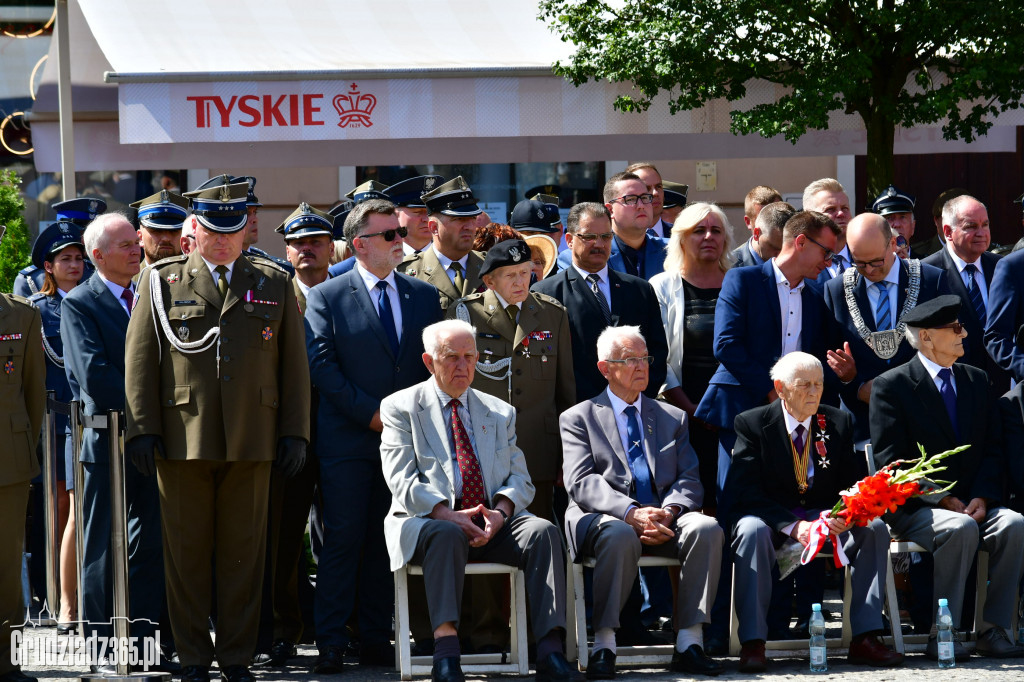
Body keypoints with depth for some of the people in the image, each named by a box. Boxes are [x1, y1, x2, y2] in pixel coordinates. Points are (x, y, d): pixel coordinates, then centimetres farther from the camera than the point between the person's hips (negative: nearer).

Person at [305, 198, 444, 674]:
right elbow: (321, 366, -7)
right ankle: (331, 646, -3)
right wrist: (371, 413, -12)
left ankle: (376, 639, 11)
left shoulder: (424, 296, 12)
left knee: (387, 542, 6)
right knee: (342, 540, -5)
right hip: (347, 439, -3)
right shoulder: (326, 297, 1)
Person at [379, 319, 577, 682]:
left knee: (542, 531, -26)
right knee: (447, 534, -38)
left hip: (493, 524, 4)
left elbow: (519, 479, 13)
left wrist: (500, 512, -11)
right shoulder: (401, 407, 9)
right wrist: (448, 515, -19)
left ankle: (550, 651, -35)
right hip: (427, 520, -4)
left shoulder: (500, 412, 21)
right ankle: (446, 651, -48)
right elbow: (401, 479, -3)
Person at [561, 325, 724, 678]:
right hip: (605, 517, -3)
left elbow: (689, 480, 11)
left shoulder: (673, 418, 23)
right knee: (620, 535, -39)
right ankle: (604, 646, -34)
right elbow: (581, 484, -3)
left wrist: (670, 511, -13)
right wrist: (631, 513, -20)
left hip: (665, 519, 3)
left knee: (706, 527, -29)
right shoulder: (578, 418, 12)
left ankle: (689, 644, -29)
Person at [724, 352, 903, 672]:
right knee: (752, 530, -37)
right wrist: (793, 526, -28)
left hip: (823, 514, 3)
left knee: (874, 528, -23)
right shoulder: (752, 423, -5)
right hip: (772, 515, -3)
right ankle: (752, 643, -37)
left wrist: (844, 514, -21)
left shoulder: (839, 422, 6)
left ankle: (865, 639, -23)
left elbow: (853, 485, 5)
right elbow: (746, 492, -13)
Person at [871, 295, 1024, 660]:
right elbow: (891, 463, -8)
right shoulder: (891, 386, -1)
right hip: (914, 509, -5)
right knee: (960, 528, -36)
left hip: (972, 505, 5)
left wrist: (981, 498, -7)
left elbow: (992, 451, 12)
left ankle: (994, 630, -22)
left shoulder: (977, 380, 16)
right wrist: (943, 500, -16)